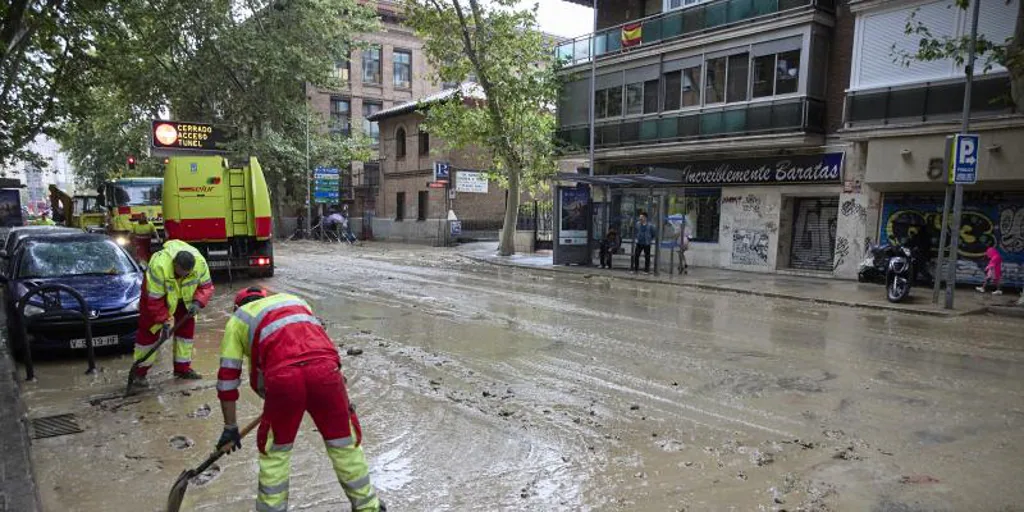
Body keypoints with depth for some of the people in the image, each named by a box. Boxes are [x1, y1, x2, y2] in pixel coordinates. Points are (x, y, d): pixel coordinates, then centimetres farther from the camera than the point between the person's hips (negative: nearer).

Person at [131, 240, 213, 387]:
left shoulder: (200, 262, -32)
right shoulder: (159, 266, -41)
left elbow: (206, 286, -15)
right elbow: (154, 299, -31)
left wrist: (197, 302, -31)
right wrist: (164, 320, -29)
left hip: (184, 297, 4)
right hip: (156, 293, -4)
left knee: (187, 327, 3)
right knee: (149, 330, -4)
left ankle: (182, 368, 14)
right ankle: (139, 372, 5)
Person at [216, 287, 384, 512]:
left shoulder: (237, 320, 27)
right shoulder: (293, 299, 37)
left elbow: (228, 377, 25)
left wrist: (230, 427, 32)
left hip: (283, 376, -3)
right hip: (325, 367, 3)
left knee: (274, 451, 22)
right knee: (345, 443, 20)